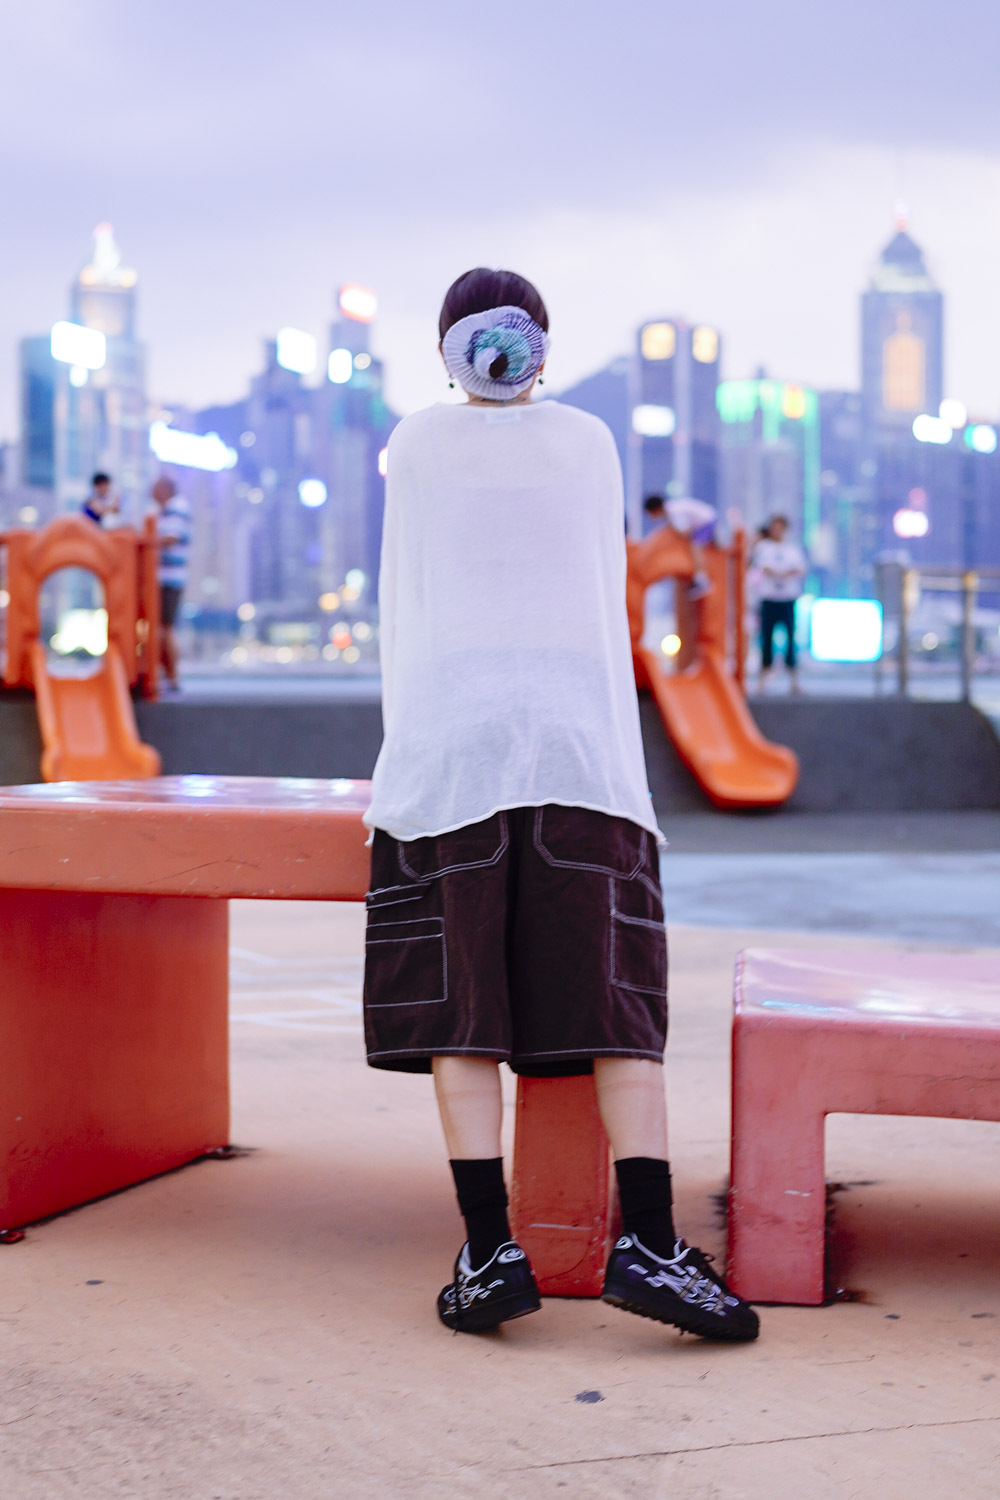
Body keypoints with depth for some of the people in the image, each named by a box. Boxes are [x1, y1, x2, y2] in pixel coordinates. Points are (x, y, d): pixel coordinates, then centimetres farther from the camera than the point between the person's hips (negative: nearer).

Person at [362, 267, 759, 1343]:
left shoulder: (416, 446, 13)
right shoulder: (588, 444, 16)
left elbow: (404, 603, 15)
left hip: (451, 729, 0)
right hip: (577, 730, 1)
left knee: (458, 999, -1)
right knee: (612, 995, -3)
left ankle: (489, 1251, -8)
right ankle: (648, 1242, -15)